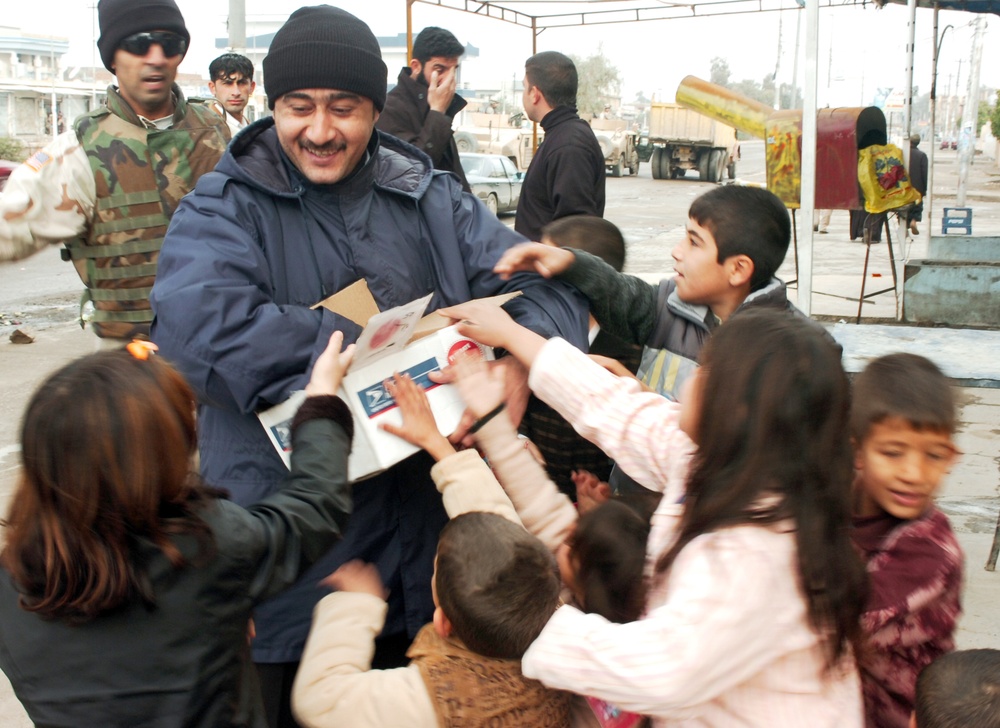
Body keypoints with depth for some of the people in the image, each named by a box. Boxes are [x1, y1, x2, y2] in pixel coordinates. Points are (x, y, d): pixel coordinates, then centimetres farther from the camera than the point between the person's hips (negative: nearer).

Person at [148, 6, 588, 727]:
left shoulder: (433, 200, 8)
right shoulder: (224, 210, -4)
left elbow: (546, 285, 2)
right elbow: (198, 324, -25)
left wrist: (519, 365, -22)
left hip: (428, 525, 4)